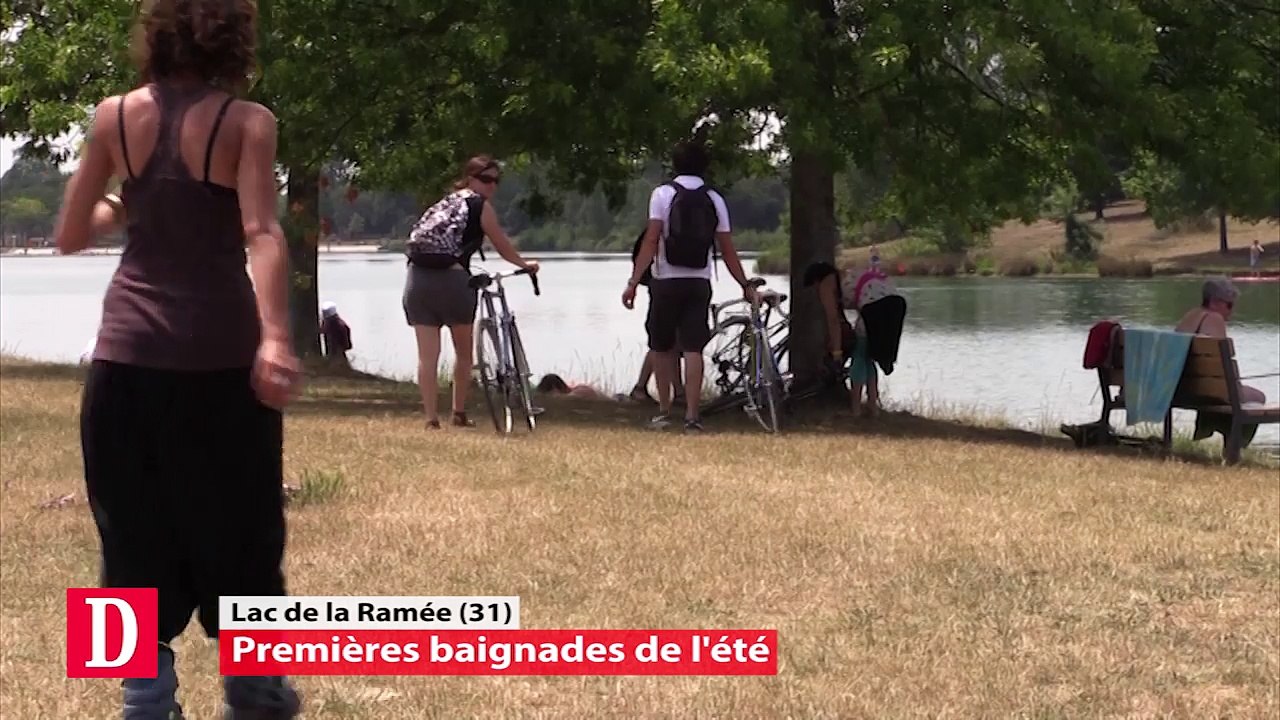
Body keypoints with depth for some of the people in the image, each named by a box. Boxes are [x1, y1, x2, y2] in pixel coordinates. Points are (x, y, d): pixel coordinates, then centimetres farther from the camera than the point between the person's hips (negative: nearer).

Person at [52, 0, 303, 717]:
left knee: (138, 534, 9)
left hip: (129, 355, 2)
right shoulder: (246, 121, -5)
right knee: (238, 527, 14)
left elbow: (71, 235, 9)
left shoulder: (115, 117, 3)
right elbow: (261, 234, -19)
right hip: (221, 354, -2)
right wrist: (275, 338, -27)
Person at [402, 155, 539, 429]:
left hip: (418, 278, 5)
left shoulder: (444, 203, 25)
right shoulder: (479, 205, 4)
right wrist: (524, 264, 28)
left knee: (427, 355, 2)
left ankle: (431, 418, -1)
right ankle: (460, 414, 20)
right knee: (464, 353, 13)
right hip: (451, 278, -5)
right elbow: (501, 244, 11)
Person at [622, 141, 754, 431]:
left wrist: (633, 282, -11)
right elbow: (727, 250, 3)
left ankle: (664, 412, 17)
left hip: (667, 282, -2)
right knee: (693, 349, -1)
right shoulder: (714, 200, 5)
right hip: (699, 283, 2)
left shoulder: (663, 194, -4)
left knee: (662, 347, 13)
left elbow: (651, 241, -11)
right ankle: (692, 416, -8)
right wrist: (746, 286, 10)